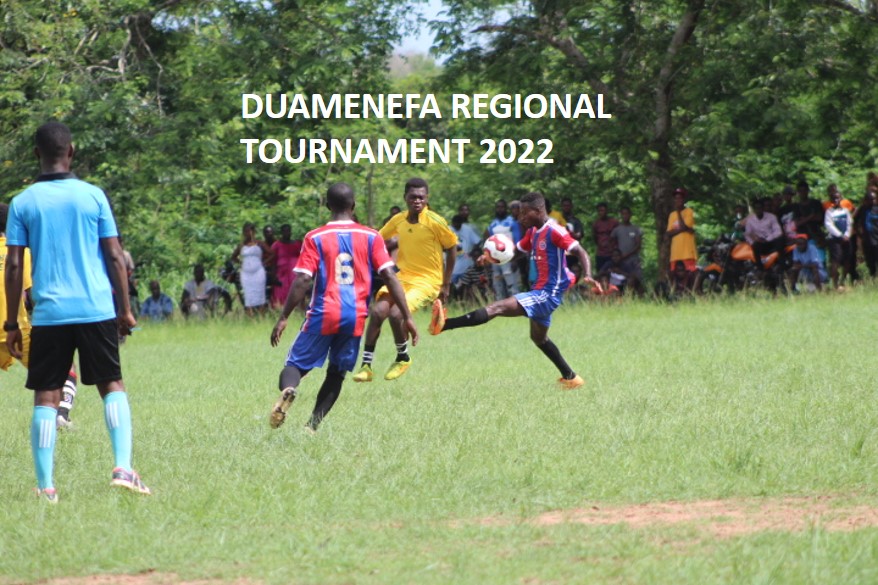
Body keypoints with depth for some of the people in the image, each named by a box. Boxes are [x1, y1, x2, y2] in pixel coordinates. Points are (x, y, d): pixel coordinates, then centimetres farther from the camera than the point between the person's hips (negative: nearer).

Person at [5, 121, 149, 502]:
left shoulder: (23, 203, 1)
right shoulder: (92, 196, 2)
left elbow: (13, 267, 0)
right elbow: (115, 257, 2)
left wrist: (11, 324, 6)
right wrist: (125, 309, 10)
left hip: (49, 313, 0)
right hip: (97, 310, 0)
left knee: (46, 396, 4)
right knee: (113, 386, 10)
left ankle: (45, 486, -2)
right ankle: (123, 467, -6)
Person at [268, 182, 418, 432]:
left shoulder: (315, 238, -1)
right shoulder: (371, 237, 3)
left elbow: (303, 282, -9)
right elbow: (390, 277, -2)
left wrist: (283, 318, -5)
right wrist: (407, 318, -1)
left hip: (323, 316, -2)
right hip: (356, 317, 2)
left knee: (295, 365, 8)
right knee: (337, 372, 15)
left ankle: (288, 390, -27)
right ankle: (312, 426, 3)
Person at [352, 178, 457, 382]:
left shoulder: (435, 222, -12)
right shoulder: (398, 220, 2)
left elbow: (452, 248, -2)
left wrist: (445, 286, -1)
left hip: (428, 281, -5)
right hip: (402, 277, 5)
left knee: (395, 314, -25)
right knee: (377, 311, -17)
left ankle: (403, 358, 2)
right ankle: (366, 365, -8)